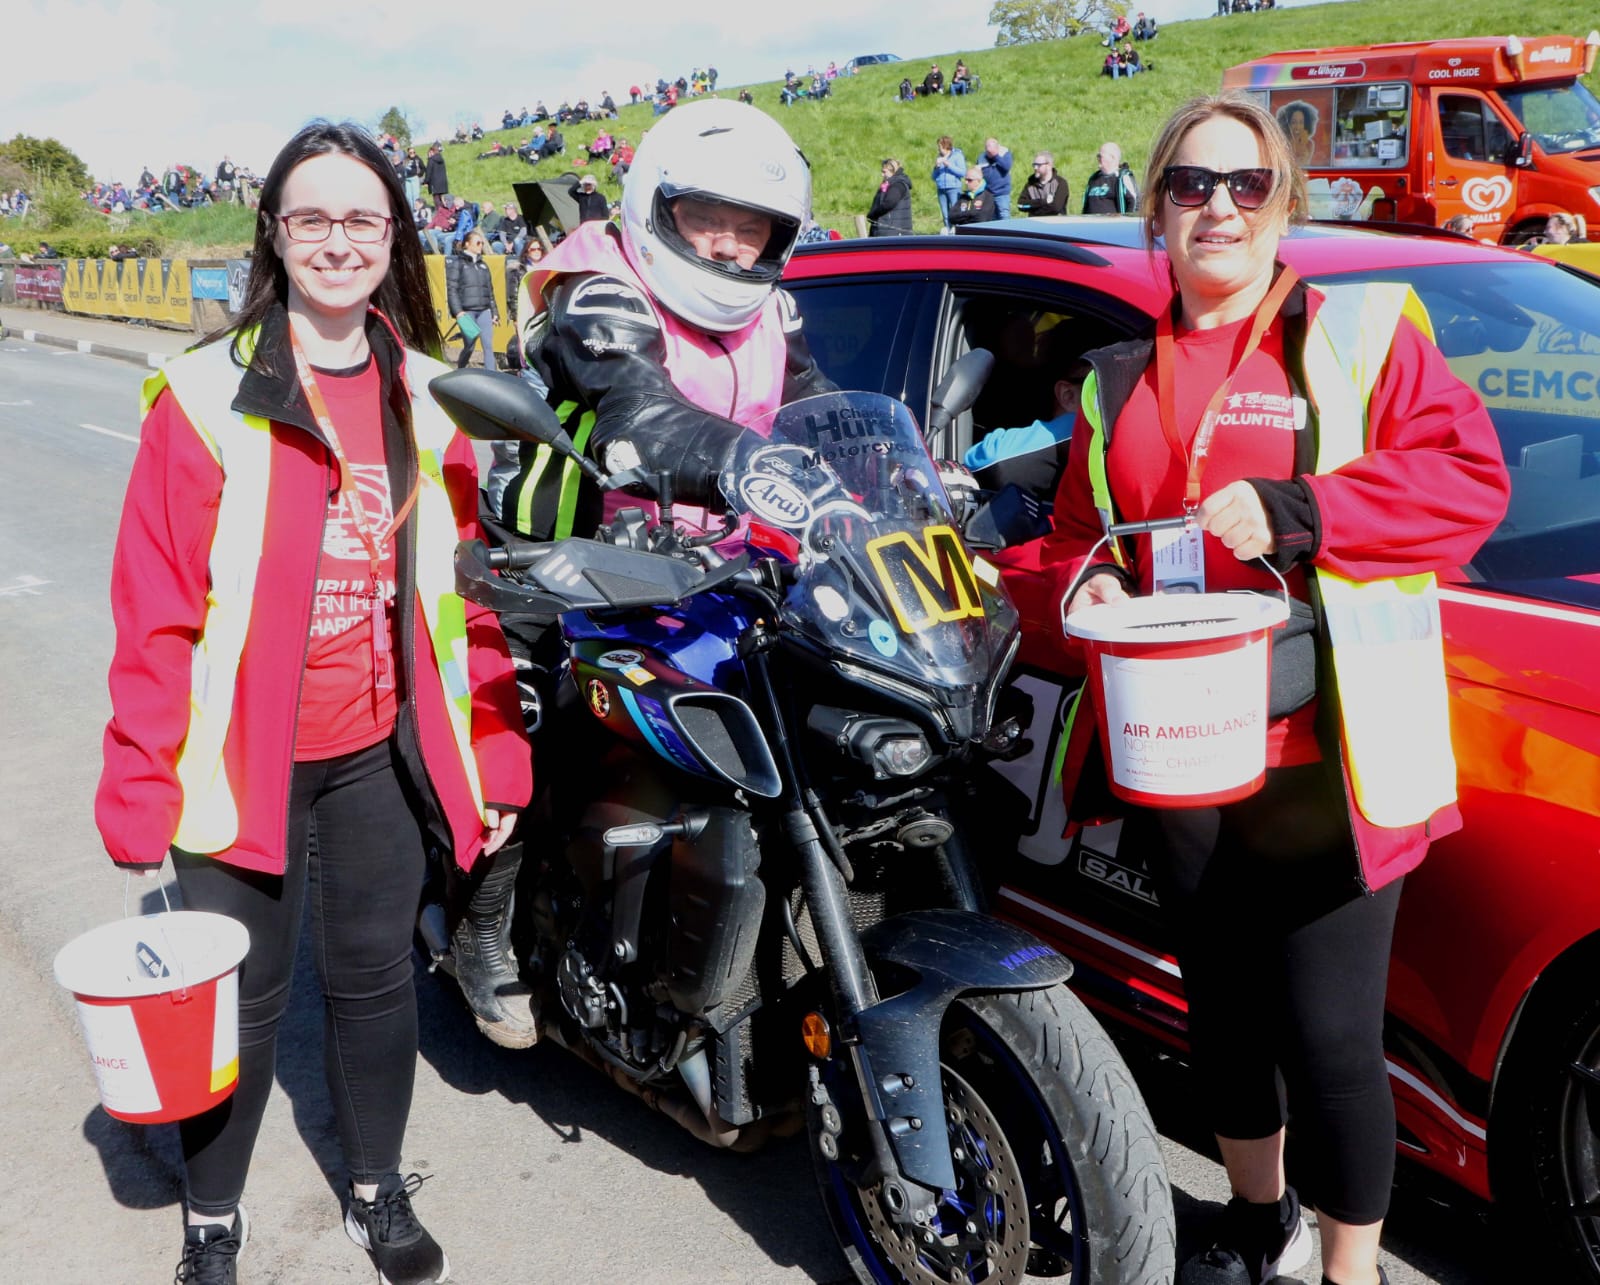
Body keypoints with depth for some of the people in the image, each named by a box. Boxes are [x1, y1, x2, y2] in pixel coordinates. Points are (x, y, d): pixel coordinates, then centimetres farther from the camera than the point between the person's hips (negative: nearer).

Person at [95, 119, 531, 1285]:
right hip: (239, 757, -3)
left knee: (375, 975, 17)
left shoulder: (429, 400, 3)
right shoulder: (205, 395, -8)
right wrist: (140, 786, -11)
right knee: (241, 1002, 10)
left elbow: (468, 591, 5)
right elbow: (155, 609, -9)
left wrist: (495, 754, 4)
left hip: (381, 753, 3)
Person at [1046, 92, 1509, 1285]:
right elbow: (1079, 527, 21)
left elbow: (1472, 478, -9)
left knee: (1329, 1037, -3)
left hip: (1320, 760, -5)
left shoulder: (1361, 330, 1)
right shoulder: (1118, 381, 15)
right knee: (1224, 1007, 20)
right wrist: (1090, 580, -2)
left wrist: (1294, 511, -19)